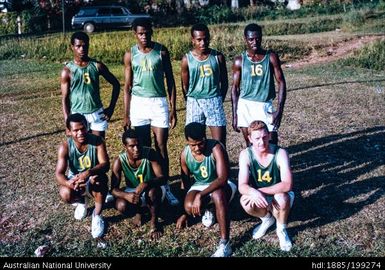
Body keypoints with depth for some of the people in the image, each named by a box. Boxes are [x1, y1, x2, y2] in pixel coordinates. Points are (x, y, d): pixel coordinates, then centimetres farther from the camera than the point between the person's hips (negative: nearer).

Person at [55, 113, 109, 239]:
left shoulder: (97, 141, -21)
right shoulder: (65, 147, -18)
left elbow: (105, 164, -29)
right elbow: (59, 174, -22)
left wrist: (88, 173, -49)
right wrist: (68, 183, -46)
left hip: (93, 179, -1)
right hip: (74, 180, 2)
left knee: (99, 178, -36)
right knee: (66, 194, -31)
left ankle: (97, 215, -14)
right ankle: (80, 201, 10)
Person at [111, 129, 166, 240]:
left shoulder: (150, 153, -24)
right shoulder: (119, 160, -20)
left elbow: (162, 178, -27)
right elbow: (114, 188, -19)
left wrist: (146, 184, -47)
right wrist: (126, 195, -41)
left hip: (151, 190, -2)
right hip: (132, 191, 2)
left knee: (153, 191, -38)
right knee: (121, 206, -29)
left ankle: (154, 222, -10)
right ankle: (138, 211, 10)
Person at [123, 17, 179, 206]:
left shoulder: (161, 51, 0)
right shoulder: (130, 55, 2)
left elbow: (170, 80, 3)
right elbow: (127, 86, 5)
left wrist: (173, 109, -1)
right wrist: (126, 114, 2)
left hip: (159, 102, -1)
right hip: (138, 103, 1)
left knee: (161, 147, 1)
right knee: (144, 148, 7)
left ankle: (165, 186, 9)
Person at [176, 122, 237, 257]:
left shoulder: (216, 148, -26)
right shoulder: (185, 154, -10)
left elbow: (223, 178, -32)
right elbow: (185, 183, 2)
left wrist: (200, 196, -39)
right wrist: (184, 213, 6)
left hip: (221, 185, -4)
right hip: (200, 186, 4)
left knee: (218, 194, -40)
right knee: (189, 207, -28)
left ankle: (225, 244, -33)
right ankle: (206, 211, 12)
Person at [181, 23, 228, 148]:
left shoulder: (218, 57, -1)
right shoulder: (187, 59, -2)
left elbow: (224, 82, 9)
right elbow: (185, 86, 8)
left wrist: (219, 101, 8)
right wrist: (192, 103, 11)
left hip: (214, 101, 0)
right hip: (194, 102, 0)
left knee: (220, 142, -1)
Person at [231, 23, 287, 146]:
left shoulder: (271, 57, -2)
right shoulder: (239, 61, 0)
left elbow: (281, 83, -1)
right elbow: (235, 88, 4)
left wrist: (279, 110, -10)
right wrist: (234, 115, 1)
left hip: (265, 105, 0)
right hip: (245, 105, 1)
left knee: (271, 142, -5)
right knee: (250, 144, 8)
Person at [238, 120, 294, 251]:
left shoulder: (280, 153, -23)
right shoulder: (246, 154, -17)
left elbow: (287, 185, -32)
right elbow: (242, 186, -23)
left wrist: (260, 191, -37)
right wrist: (254, 193, -46)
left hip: (280, 196, -2)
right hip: (258, 198, 2)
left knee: (282, 198, -36)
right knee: (245, 202, -30)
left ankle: (281, 229, -3)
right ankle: (267, 219, 6)